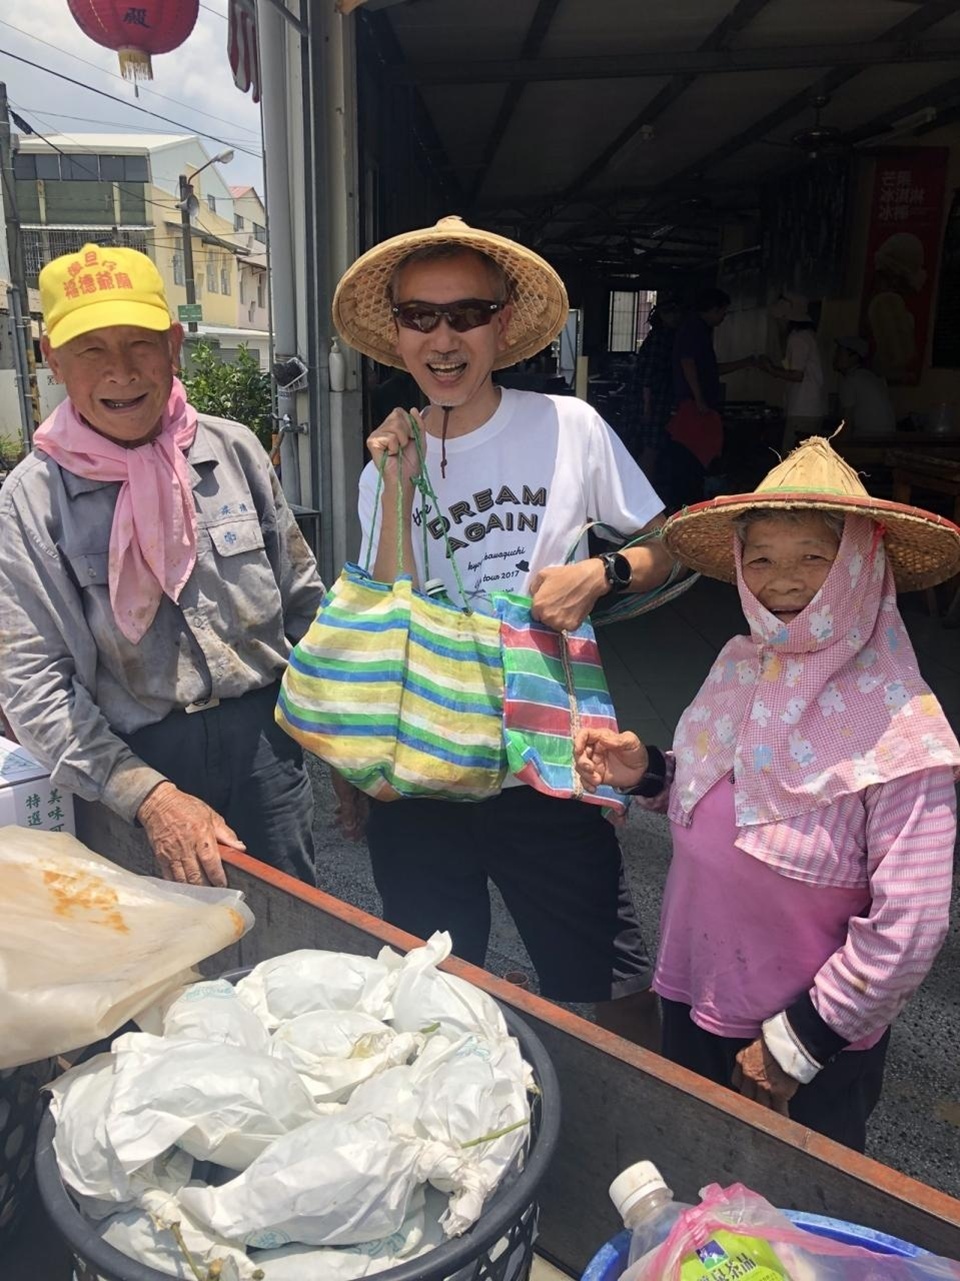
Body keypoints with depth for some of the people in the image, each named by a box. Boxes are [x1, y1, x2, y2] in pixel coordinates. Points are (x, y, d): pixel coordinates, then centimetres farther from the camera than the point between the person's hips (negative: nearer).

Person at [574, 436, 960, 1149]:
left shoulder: (900, 729, -24)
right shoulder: (739, 664, -7)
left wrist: (797, 1043, -15)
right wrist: (646, 773, -9)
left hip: (815, 1056, -5)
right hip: (693, 1003, 5)